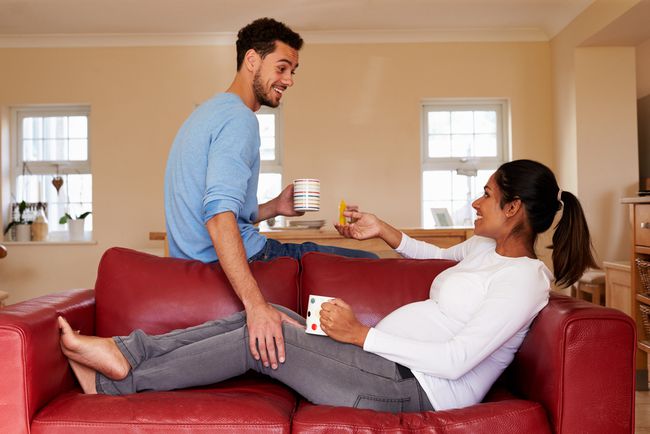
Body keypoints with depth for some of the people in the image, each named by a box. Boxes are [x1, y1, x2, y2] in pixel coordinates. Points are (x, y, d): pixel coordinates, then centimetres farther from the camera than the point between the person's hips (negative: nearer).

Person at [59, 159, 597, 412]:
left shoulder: (523, 277, -15)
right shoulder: (486, 246, 13)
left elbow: (457, 358, -23)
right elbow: (441, 255, 36)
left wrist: (361, 334, -21)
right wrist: (384, 231, 22)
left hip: (412, 388, -9)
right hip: (391, 358, 9)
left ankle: (124, 378, -1)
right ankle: (129, 353, -1)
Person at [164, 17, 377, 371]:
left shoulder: (209, 113, 19)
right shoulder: (239, 118, -14)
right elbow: (219, 215, -31)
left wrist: (274, 208, 11)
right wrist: (256, 304, -41)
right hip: (245, 259, -11)